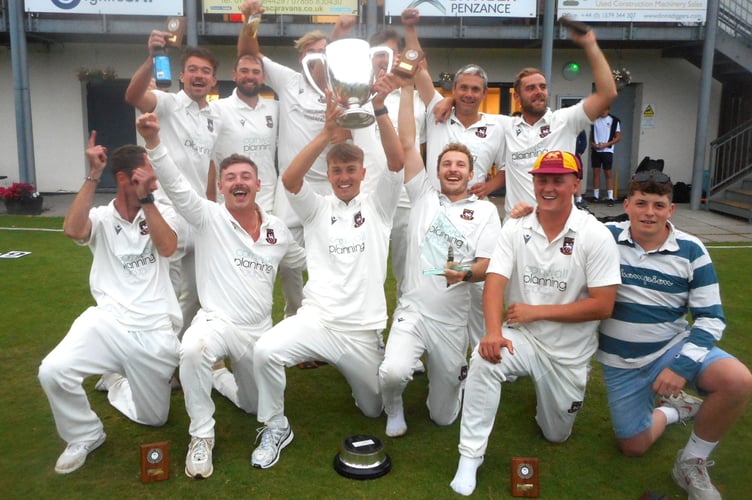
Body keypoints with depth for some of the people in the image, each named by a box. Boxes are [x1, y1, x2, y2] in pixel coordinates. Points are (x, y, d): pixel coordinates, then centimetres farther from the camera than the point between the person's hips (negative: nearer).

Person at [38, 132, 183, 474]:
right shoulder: (101, 218, 3)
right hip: (109, 323, -1)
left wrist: (147, 199, -17)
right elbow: (72, 230, -20)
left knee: (153, 419, 12)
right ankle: (85, 436, 1)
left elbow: (167, 247, -15)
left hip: (156, 333, 1)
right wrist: (93, 176, -18)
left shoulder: (164, 213, 5)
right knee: (53, 371, -28)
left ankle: (117, 381, 44)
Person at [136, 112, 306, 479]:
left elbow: (306, 260, 21)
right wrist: (154, 142, -35)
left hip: (259, 330, 4)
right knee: (192, 351, -40)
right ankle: (202, 437, -17)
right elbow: (175, 185, -23)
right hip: (216, 321, -4)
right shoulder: (209, 218, -7)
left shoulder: (278, 230, 4)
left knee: (255, 406, 17)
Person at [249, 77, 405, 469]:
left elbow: (397, 162, -11)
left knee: (374, 409, 13)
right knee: (265, 352, -28)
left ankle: (354, 372, 47)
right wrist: (328, 131, -25)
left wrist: (379, 110, -24)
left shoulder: (377, 205, 5)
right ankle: (276, 428, -3)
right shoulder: (317, 209, 5)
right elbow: (289, 179, -15)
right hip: (317, 318, 0)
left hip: (364, 330, 1)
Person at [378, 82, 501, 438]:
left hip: (453, 321, 1)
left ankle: (450, 373, 44)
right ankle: (394, 409, 8)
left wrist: (466, 273, -27)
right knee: (393, 373, -30)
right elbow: (407, 144, -2)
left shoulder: (485, 210, 5)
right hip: (412, 311, 0)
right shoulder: (424, 197, 6)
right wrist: (407, 87, -5)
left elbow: (488, 265, -3)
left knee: (443, 417, 8)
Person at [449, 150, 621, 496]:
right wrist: (493, 332, -34)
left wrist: (536, 311, -19)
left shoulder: (596, 236, -13)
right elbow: (494, 283, -16)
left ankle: (551, 391, 47)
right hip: (521, 337, 0)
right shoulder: (516, 228, -6)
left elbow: (603, 306, -16)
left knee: (555, 435, 15)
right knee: (484, 361, -33)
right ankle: (470, 457, -18)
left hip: (570, 352, 0)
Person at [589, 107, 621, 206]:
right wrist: (593, 144, -8)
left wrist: (606, 144, -14)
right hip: (595, 151, 3)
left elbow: (618, 137, -1)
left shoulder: (614, 121, -1)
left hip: (607, 151, -3)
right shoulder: (594, 120, 7)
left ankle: (610, 197, -3)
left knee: (608, 174, -3)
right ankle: (595, 196, 12)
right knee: (596, 173, 5)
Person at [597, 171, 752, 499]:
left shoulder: (691, 251, -10)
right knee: (634, 447, 8)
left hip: (674, 346, 0)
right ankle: (674, 410, 42)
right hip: (621, 361, 0)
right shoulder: (606, 238, -11)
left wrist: (682, 364, -21)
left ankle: (692, 462, -4)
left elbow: (711, 318, -8)